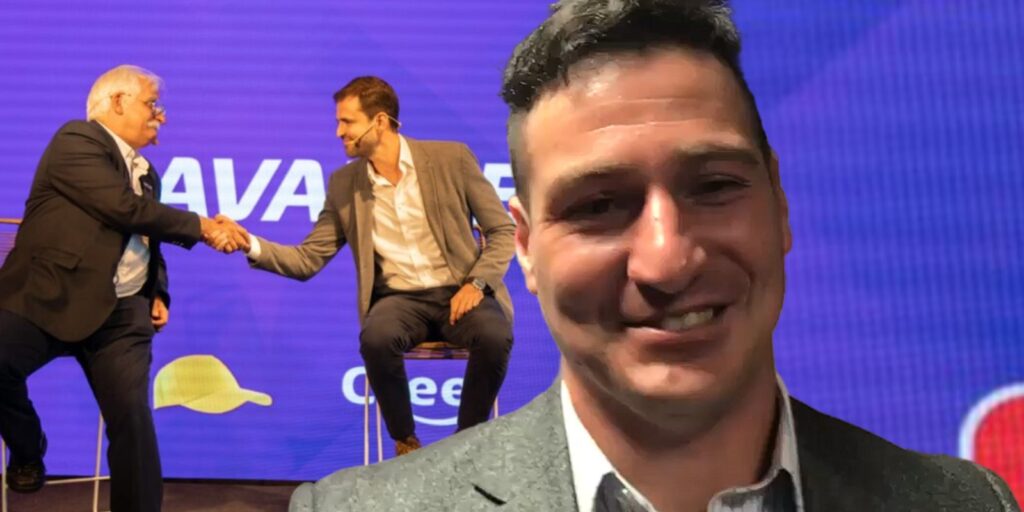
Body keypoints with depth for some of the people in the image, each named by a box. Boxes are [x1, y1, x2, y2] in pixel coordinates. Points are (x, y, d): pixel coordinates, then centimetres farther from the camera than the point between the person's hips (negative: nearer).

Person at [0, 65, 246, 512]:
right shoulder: (77, 140, -4)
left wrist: (158, 293, 13)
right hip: (48, 298, -6)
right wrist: (202, 227, -10)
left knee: (132, 418, -8)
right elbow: (125, 209, -15)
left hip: (121, 312, 6)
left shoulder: (146, 172, 22)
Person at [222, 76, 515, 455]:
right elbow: (306, 260, 6)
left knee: (495, 336, -34)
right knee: (376, 337, -34)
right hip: (399, 299, 1)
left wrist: (477, 284, -14)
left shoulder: (451, 158, -1)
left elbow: (503, 230, 1)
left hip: (458, 293, -1)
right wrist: (252, 245, -11)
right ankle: (405, 443, -8)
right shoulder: (344, 184, 7)